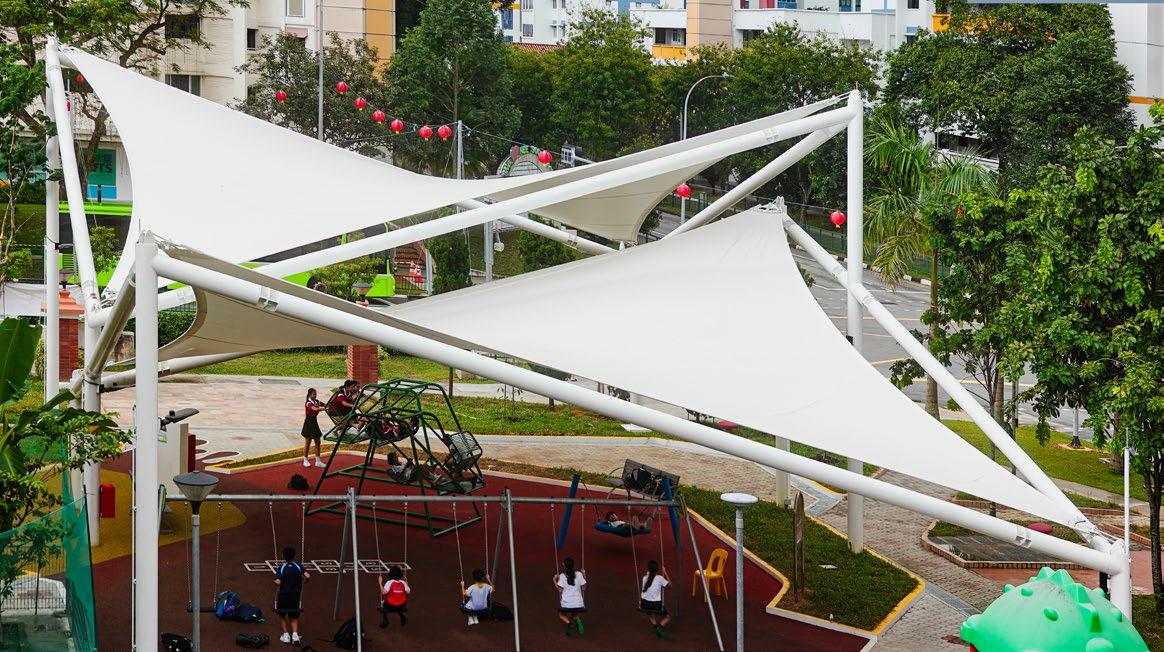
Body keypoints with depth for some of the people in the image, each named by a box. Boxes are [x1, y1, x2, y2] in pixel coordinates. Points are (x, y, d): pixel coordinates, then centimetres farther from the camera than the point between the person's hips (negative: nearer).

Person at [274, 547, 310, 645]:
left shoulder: (281, 567, -12)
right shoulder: (298, 566, -7)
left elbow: (277, 582, -25)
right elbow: (308, 576, -19)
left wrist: (276, 581, -1)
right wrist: (304, 581, 3)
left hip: (283, 595, -1)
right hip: (296, 596, 1)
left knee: (282, 615, 24)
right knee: (294, 617, 18)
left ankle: (286, 634, 15)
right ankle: (295, 634, -5)